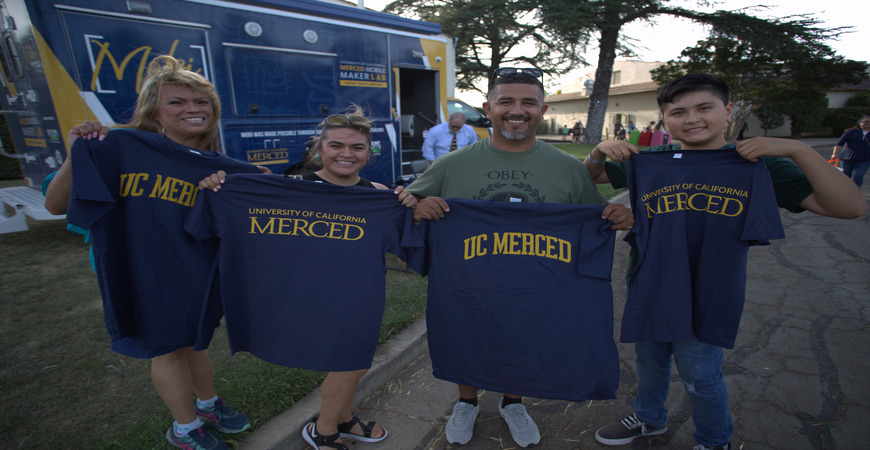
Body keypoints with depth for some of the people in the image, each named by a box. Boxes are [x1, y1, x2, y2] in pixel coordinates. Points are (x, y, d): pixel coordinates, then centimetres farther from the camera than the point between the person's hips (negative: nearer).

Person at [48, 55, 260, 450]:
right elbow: (56, 205, -14)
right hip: (145, 274, -4)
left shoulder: (217, 167, -3)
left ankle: (208, 404, 48)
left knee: (194, 339, 23)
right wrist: (77, 154, -28)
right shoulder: (121, 147, -16)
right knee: (167, 348, 14)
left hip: (198, 274, 4)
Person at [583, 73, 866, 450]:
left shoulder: (756, 165, -8)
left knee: (699, 374, 11)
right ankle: (649, 419, 48)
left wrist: (797, 150, -25)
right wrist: (600, 151, -12)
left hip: (706, 294, -3)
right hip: (646, 284, 3)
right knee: (648, 357, 21)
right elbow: (589, 177, 9)